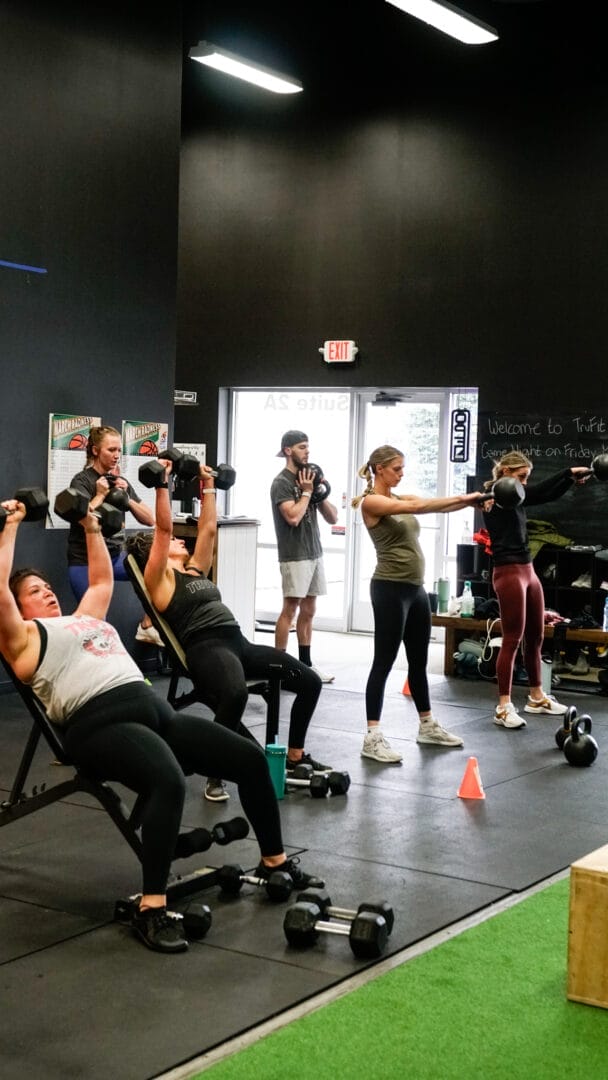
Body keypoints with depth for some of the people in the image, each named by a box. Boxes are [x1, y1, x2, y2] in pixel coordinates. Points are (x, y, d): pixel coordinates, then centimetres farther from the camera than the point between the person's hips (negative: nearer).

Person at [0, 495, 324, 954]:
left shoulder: (85, 618, 31)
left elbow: (102, 578, 42)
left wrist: (91, 525, 38)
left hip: (154, 709, 8)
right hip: (100, 724, -8)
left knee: (251, 758, 0)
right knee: (170, 782, -38)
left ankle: (274, 861, 19)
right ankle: (151, 908, -32)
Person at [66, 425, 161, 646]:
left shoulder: (120, 481, 9)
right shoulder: (81, 481, -8)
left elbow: (149, 519, 4)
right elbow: (84, 518, -26)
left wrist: (126, 497, -8)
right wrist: (100, 495, -15)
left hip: (115, 557, 6)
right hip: (86, 561, -6)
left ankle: (147, 628, 1)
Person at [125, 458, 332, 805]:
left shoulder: (195, 569, 26)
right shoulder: (159, 577, 4)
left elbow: (208, 528, 30)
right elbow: (163, 528, -6)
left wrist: (208, 486, 33)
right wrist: (162, 484, -6)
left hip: (238, 641, 9)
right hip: (206, 648, -9)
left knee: (309, 681, 1)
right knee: (235, 694, -41)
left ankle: (295, 756, 18)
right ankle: (217, 774, -22)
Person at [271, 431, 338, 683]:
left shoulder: (308, 477, 14)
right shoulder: (282, 482, -7)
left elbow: (332, 518, 14)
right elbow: (293, 516, -22)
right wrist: (306, 491, -10)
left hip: (314, 553, 7)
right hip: (294, 555, -7)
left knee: (308, 612, 10)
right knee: (290, 610, -7)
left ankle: (305, 664, 16)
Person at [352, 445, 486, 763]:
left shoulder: (402, 498, 15)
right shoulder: (370, 502, -10)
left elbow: (437, 507, 5)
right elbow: (416, 507, -21)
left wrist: (469, 501, -12)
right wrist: (460, 497, -19)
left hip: (415, 588, 8)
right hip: (390, 589, -8)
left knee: (419, 661, 17)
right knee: (384, 662, -7)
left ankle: (427, 726, 30)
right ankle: (372, 738, -4)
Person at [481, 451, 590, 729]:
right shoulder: (495, 496, -11)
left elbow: (547, 495, 16)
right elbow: (538, 492, -20)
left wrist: (572, 479, 0)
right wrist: (569, 472, -15)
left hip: (528, 571, 9)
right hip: (509, 573, -9)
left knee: (535, 638, 14)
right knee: (512, 640, -8)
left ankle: (536, 697, 27)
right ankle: (503, 706, -4)